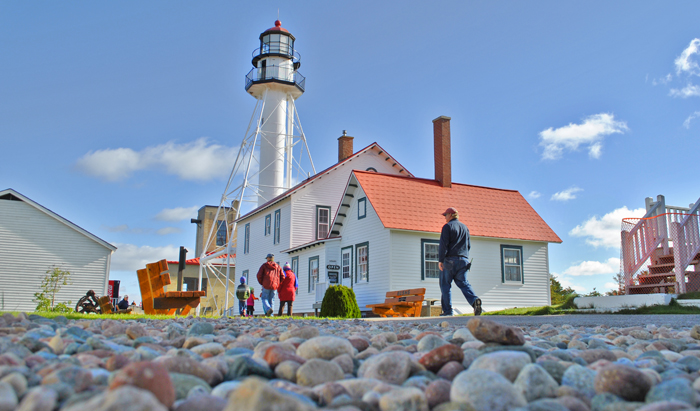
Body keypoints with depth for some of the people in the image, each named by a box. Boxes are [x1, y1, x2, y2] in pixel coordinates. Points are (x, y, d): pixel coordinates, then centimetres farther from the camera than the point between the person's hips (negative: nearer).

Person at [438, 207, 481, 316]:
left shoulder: (447, 226, -3)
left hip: (450, 260, -6)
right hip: (463, 260, 6)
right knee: (463, 283, 5)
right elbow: (468, 245, 22)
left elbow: (443, 244, -11)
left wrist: (440, 260, -11)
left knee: (445, 284, 3)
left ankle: (447, 310, 0)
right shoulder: (465, 227, 18)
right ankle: (474, 300, -20)